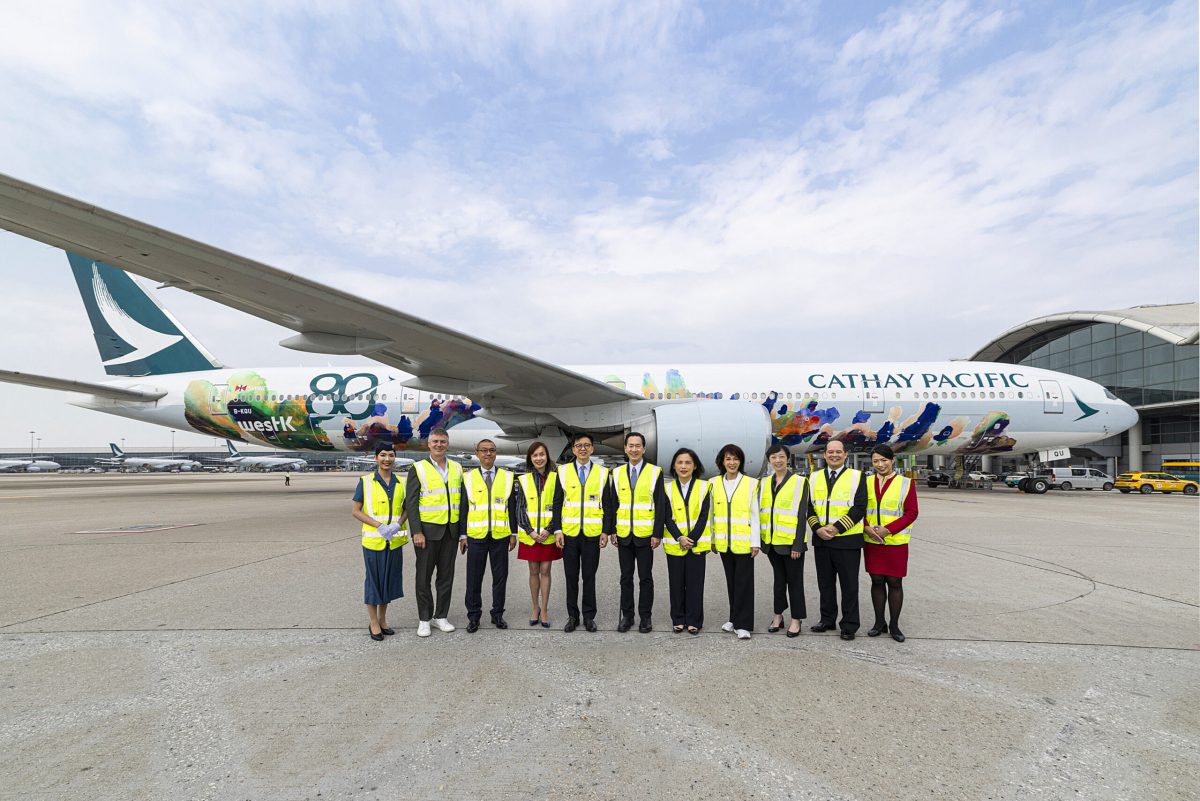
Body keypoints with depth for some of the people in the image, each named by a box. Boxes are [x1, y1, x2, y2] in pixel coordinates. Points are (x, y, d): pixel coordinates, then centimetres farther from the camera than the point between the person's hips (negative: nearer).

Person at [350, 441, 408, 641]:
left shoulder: (401, 482, 6)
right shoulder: (365, 481, -4)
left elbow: (406, 508, 11)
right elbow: (355, 510, -5)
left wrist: (398, 524, -9)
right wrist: (379, 525, -16)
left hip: (394, 541, 3)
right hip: (373, 540, -3)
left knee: (389, 579, 12)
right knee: (374, 580, 5)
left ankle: (382, 619, 28)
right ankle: (373, 622, 19)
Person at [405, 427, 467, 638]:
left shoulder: (457, 469, 9)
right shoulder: (418, 469, -3)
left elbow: (462, 502, 10)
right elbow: (411, 503, -7)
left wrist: (463, 531, 6)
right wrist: (416, 532, -14)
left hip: (451, 531, 4)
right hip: (427, 531, -3)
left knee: (446, 576, 11)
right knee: (424, 577, 6)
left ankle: (441, 616, 24)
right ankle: (424, 619, 19)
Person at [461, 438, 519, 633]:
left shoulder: (507, 477, 5)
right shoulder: (468, 478, 4)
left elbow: (512, 507, 7)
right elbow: (464, 508, 6)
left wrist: (513, 533, 4)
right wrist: (462, 535, 2)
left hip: (500, 536, 1)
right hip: (476, 536, 0)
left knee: (500, 577, 8)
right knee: (474, 578, 5)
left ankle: (498, 614, 22)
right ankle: (473, 617, 19)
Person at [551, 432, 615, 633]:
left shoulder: (602, 472, 4)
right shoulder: (563, 471, 4)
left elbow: (608, 505, 5)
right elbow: (557, 503, 4)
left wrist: (606, 531, -1)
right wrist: (557, 530, -3)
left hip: (592, 534, 0)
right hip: (569, 533, 1)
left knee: (589, 576, 7)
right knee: (571, 577, 8)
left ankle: (589, 616, 20)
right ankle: (573, 616, 21)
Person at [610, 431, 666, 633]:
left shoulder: (655, 472, -3)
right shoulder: (618, 473, 7)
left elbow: (660, 506, -4)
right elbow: (613, 504, 10)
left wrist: (658, 534, -9)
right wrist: (612, 530, 3)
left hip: (645, 535, -3)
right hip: (623, 535, 3)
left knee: (645, 578, 6)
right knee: (626, 577, 10)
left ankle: (645, 617, 18)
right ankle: (626, 615, 21)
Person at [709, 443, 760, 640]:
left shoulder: (750, 483, -2)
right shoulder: (714, 484, 6)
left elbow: (754, 514, -3)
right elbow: (711, 513, 9)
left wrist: (755, 542, -7)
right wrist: (711, 539, 8)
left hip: (743, 541, -3)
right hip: (723, 542, 3)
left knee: (744, 582, -2)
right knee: (731, 582, 13)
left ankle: (743, 624, 6)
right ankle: (734, 618, 26)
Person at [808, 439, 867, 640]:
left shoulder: (857, 477, -2)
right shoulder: (814, 477, 9)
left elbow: (860, 507, -9)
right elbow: (809, 506, 8)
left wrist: (837, 528, -15)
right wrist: (817, 528, -8)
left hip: (847, 540, -3)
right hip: (821, 540, 4)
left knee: (849, 585, 4)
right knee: (825, 583, 13)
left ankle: (849, 625, 16)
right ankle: (827, 619, 27)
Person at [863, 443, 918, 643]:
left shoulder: (906, 483, -3)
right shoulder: (867, 483, 6)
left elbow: (911, 513, -7)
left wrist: (888, 529, -16)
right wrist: (866, 528, -10)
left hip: (896, 542, -2)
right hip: (871, 542, 3)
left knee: (895, 582, 4)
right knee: (877, 581, 9)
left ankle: (894, 625, 17)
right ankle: (879, 623, 21)